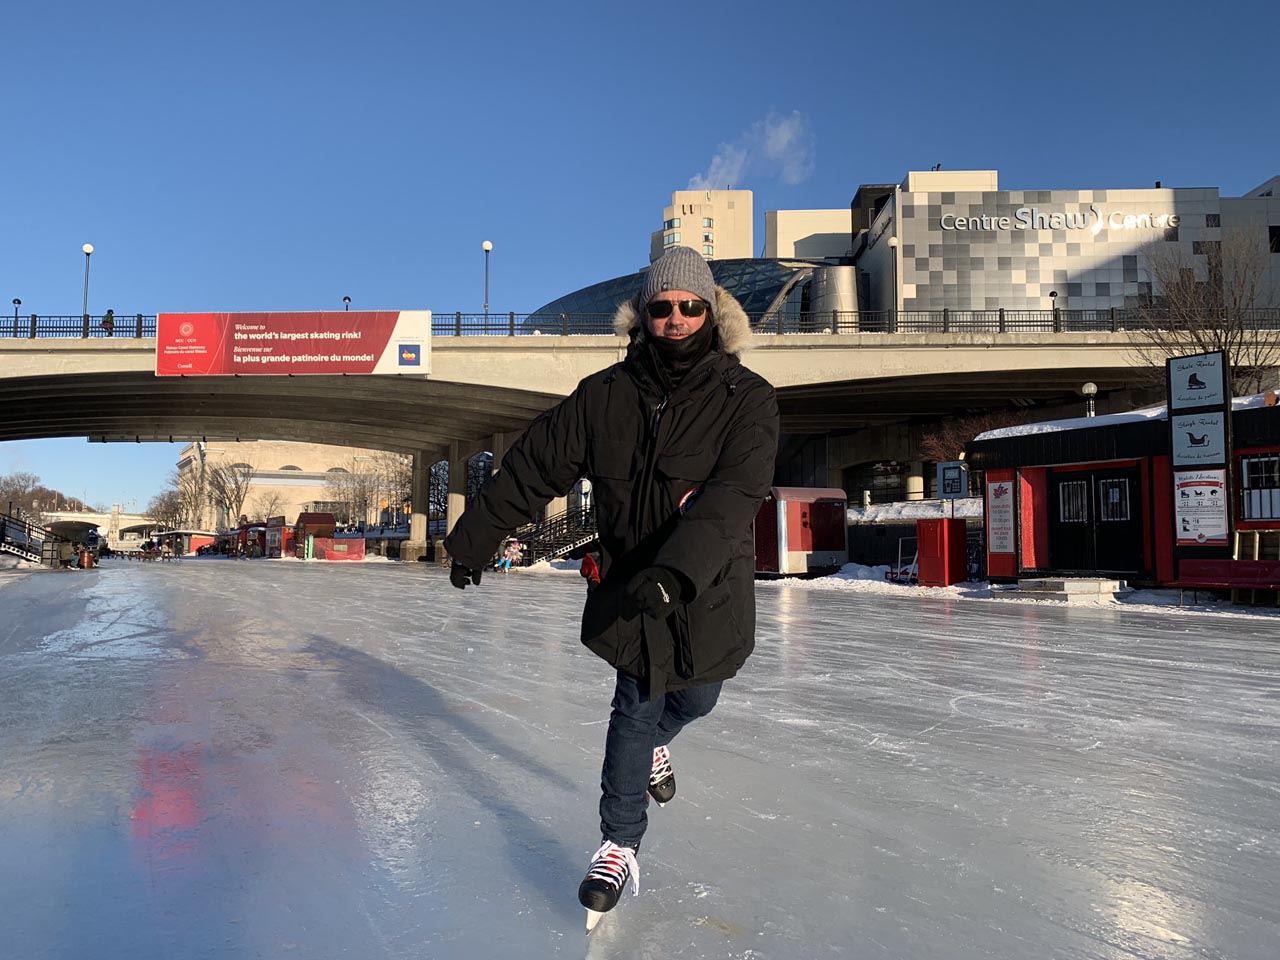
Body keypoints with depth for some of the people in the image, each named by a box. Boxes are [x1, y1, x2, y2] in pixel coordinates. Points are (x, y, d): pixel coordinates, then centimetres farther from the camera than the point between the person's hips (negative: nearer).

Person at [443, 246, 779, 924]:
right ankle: (619, 847, 23)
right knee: (636, 710, 2)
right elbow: (532, 467, 0)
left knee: (694, 699, 17)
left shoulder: (746, 398, -15)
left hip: (711, 589, 0)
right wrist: (474, 538, 4)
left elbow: (736, 494, -29)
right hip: (631, 587, 0)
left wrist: (676, 570, -43)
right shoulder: (605, 395, -8)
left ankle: (650, 744, 54)